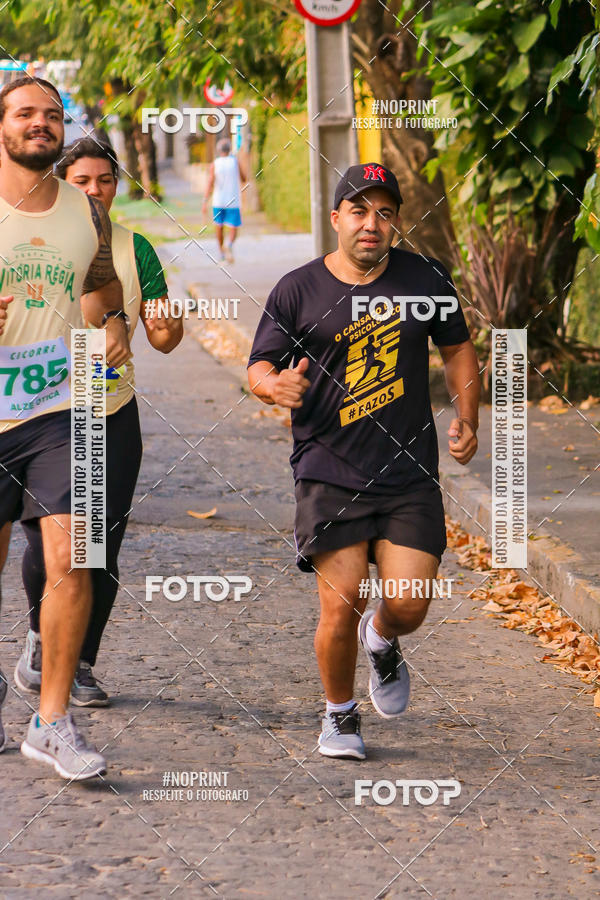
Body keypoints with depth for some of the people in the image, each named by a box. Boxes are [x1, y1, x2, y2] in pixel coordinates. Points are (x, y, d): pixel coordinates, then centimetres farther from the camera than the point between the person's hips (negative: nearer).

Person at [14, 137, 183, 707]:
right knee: (47, 546, -7)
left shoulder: (134, 250, 4)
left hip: (113, 416, 2)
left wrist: (170, 328, -20)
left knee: (101, 552, -1)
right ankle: (40, 636, 21)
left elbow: (162, 338, 3)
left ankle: (82, 665, 14)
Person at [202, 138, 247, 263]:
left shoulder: (214, 165, -4)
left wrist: (205, 201, -16)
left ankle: (222, 252, 31)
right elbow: (244, 179, 7)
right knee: (233, 229, 1)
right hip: (233, 202, -1)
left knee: (219, 226, 21)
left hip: (218, 201, 1)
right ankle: (229, 245, -31)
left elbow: (210, 183, -13)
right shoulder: (236, 162, -3)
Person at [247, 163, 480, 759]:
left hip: (409, 474, 2)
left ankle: (381, 642, 31)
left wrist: (466, 419, 5)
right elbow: (259, 369, 2)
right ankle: (339, 713, 17)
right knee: (341, 603, -9)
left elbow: (457, 349, 18)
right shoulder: (298, 291, 0)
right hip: (329, 471, -2)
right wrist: (277, 385, -21)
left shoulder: (426, 279, 5)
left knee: (408, 605, -7)